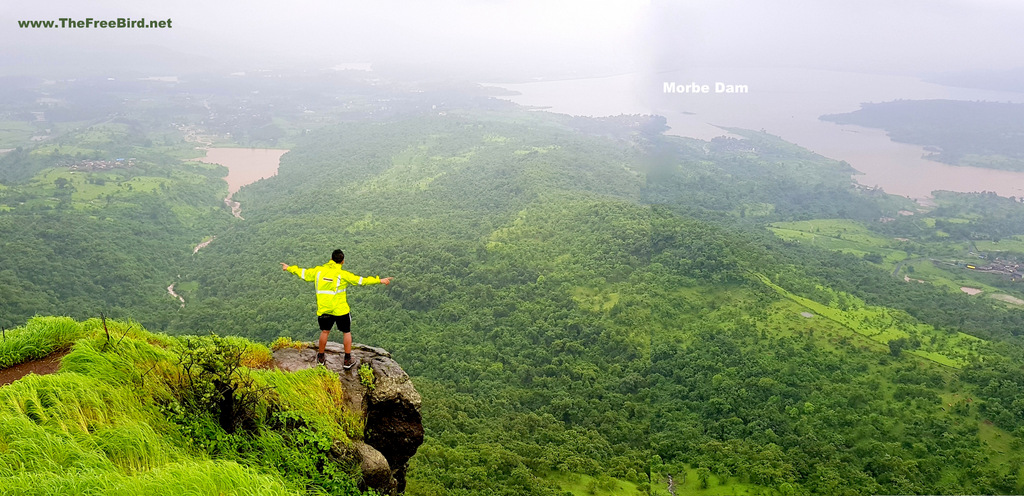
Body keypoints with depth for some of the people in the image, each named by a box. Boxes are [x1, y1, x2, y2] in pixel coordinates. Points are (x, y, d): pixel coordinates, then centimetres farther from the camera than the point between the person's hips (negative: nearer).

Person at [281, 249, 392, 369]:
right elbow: (361, 281, -13)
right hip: (340, 310, -4)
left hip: (323, 309, 4)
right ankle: (347, 360, 15)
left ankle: (321, 357, 33)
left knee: (325, 331, 22)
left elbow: (303, 273, 15)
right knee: (347, 332, 12)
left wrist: (289, 268, 32)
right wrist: (379, 281, -9)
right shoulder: (343, 274, -12)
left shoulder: (318, 271, 0)